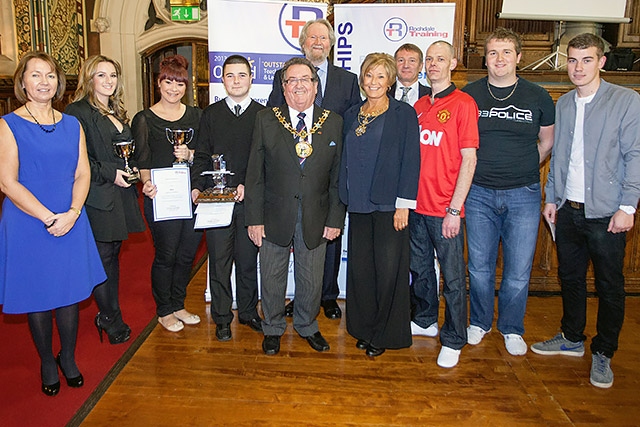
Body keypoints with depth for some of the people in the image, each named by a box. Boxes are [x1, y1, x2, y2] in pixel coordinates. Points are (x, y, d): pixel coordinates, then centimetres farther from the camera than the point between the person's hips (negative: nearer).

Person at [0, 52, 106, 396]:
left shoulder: (71, 125, 8)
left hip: (70, 222, 3)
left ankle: (68, 358, 29)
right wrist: (48, 217, -16)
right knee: (37, 294, 8)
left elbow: (82, 174, 3)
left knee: (70, 292, 9)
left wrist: (71, 214, -13)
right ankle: (47, 363, 27)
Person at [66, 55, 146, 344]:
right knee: (102, 258, 0)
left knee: (112, 255, 14)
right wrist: (109, 174, -17)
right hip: (98, 199, -8)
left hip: (121, 196, 8)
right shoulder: (77, 112, -9)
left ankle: (108, 315, 26)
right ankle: (111, 320, 14)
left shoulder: (117, 112, 17)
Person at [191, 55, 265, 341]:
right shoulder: (210, 114, 10)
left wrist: (248, 185, -11)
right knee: (219, 261, 5)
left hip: (250, 199, -1)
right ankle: (222, 317, 19)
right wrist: (197, 186, -5)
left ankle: (248, 312, 26)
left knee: (248, 259, 9)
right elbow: (201, 156, 9)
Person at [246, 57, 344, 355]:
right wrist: (254, 219, -6)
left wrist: (335, 219, -2)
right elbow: (255, 174, -2)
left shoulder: (333, 123, 2)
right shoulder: (265, 120, -1)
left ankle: (307, 326, 39)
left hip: (316, 219, 1)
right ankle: (273, 328, 36)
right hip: (275, 217, 0)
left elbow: (338, 176, 2)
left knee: (311, 279, 14)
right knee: (272, 278, 13)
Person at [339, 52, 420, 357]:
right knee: (359, 268, 9)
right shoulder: (351, 115, 13)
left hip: (389, 204, -5)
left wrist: (404, 204, -13)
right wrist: (345, 197, 9)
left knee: (388, 269, 1)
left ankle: (385, 334, 18)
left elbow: (411, 160, -7)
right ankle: (363, 328, 26)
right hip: (358, 205, 5)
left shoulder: (404, 113, -2)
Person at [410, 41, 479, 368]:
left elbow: (468, 160, -10)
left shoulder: (463, 103, -6)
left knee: (452, 276, 3)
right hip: (417, 204, 6)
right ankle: (425, 321, 37)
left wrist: (455, 209, -14)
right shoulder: (418, 106, 12)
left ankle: (453, 340, 19)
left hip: (446, 208, -6)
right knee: (419, 267, 17)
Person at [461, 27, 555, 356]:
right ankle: (479, 322, 32)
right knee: (480, 266, 10)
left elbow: (547, 142, 16)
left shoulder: (537, 97, 3)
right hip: (479, 193, 0)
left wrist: (522, 170, 11)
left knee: (518, 271, 6)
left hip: (523, 194, 0)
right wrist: (484, 169, 7)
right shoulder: (469, 94, 1)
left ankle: (511, 329, 28)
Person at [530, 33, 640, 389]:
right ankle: (572, 338, 33)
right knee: (570, 277, 15)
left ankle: (603, 354, 21)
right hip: (568, 209, 5)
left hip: (605, 212, -5)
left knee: (609, 286, 5)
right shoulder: (563, 104, 11)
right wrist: (551, 198, 11)